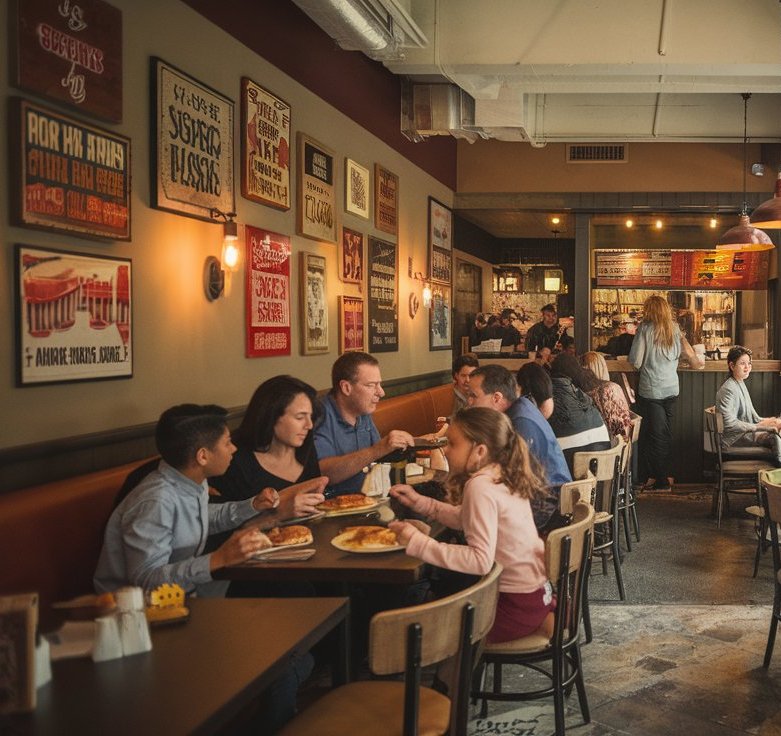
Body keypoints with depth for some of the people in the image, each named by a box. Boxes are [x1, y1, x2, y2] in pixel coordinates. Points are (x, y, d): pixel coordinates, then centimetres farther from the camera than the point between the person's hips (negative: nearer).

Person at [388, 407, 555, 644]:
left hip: (518, 604, -8)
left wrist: (419, 544, -29)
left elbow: (481, 560, -30)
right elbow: (466, 519, 17)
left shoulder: (480, 487, -23)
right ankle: (540, 620, 15)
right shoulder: (500, 476, 3)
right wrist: (419, 502, 9)